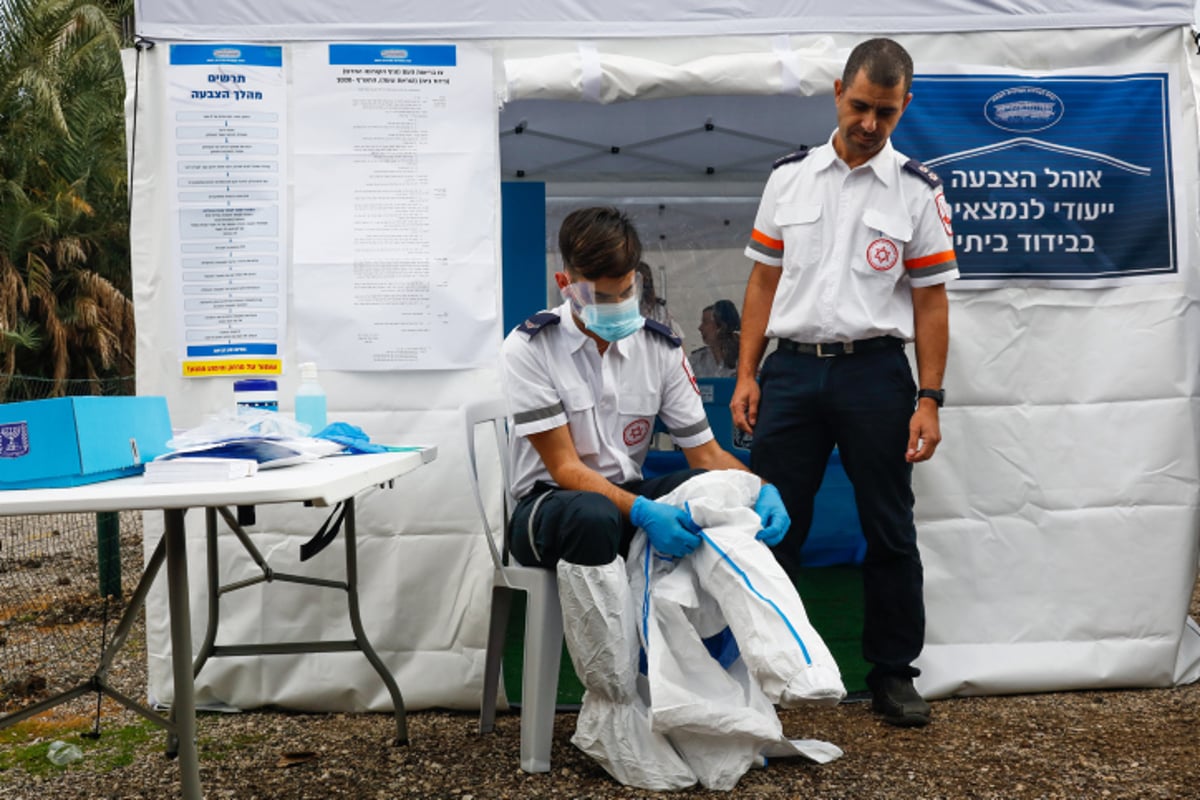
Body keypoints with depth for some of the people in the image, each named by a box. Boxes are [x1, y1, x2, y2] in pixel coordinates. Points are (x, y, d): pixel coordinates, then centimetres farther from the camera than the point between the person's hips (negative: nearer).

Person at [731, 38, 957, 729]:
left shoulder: (918, 191, 2)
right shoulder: (789, 177, 7)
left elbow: (931, 302, 1)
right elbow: (764, 282, 8)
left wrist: (929, 400, -5)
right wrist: (746, 375, 2)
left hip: (876, 371, -1)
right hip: (793, 367, 1)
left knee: (890, 530, 7)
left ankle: (893, 673, 22)